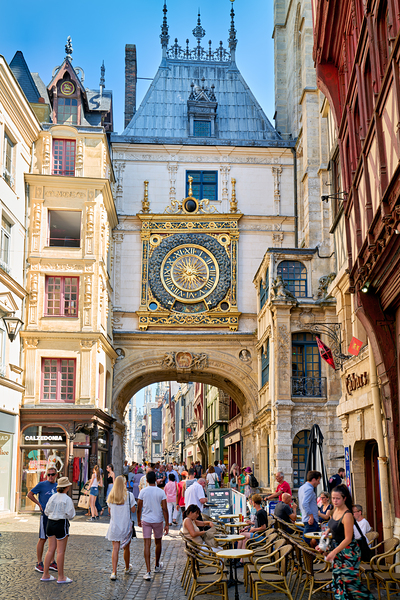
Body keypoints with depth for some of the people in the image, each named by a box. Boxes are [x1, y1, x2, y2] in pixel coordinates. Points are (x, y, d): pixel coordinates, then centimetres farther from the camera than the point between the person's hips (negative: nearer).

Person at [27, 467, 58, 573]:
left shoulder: (57, 486, 10)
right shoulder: (41, 485, -5)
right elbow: (29, 494, -1)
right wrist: (39, 504, -4)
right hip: (45, 515, -6)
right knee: (42, 539, -1)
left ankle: (52, 563, 20)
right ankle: (39, 564, 6)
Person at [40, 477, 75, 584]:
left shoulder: (53, 497, 4)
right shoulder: (67, 499, -13)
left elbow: (47, 511, 9)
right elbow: (70, 515, -14)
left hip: (50, 523, 6)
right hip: (61, 524, -6)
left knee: (51, 549, 13)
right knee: (61, 551, 0)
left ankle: (45, 574, 16)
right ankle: (61, 577, 7)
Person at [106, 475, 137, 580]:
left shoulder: (111, 496, -3)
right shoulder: (129, 495, -10)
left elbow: (109, 510, 6)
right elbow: (133, 510, -5)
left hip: (114, 525, 1)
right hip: (126, 524, -1)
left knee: (115, 548, 1)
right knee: (126, 547, 16)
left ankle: (114, 572, -7)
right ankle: (127, 567, 36)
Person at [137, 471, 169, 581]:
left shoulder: (143, 491, -5)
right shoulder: (161, 492, -7)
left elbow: (139, 508, 0)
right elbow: (164, 509, -8)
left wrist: (139, 520, 16)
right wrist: (167, 524, -3)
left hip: (146, 521, 0)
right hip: (158, 520, 0)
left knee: (147, 545, -2)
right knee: (158, 542, 21)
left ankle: (148, 571, -10)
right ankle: (157, 566, 38)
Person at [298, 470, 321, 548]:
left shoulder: (302, 487, 18)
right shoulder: (309, 489, -15)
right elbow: (304, 504, -26)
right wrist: (311, 516, -23)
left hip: (305, 519, 10)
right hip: (311, 520, -10)